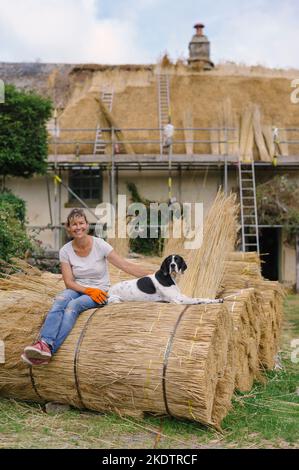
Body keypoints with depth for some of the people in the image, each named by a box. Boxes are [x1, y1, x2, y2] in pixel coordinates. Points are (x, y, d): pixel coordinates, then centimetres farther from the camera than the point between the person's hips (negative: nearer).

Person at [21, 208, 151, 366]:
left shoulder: (99, 244, -10)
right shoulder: (65, 251, -4)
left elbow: (125, 265, -12)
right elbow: (69, 281, -4)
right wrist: (88, 291, -21)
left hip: (100, 292, -2)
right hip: (78, 289, 2)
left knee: (73, 305, -32)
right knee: (60, 301, -32)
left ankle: (49, 349, -45)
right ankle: (44, 343, -48)